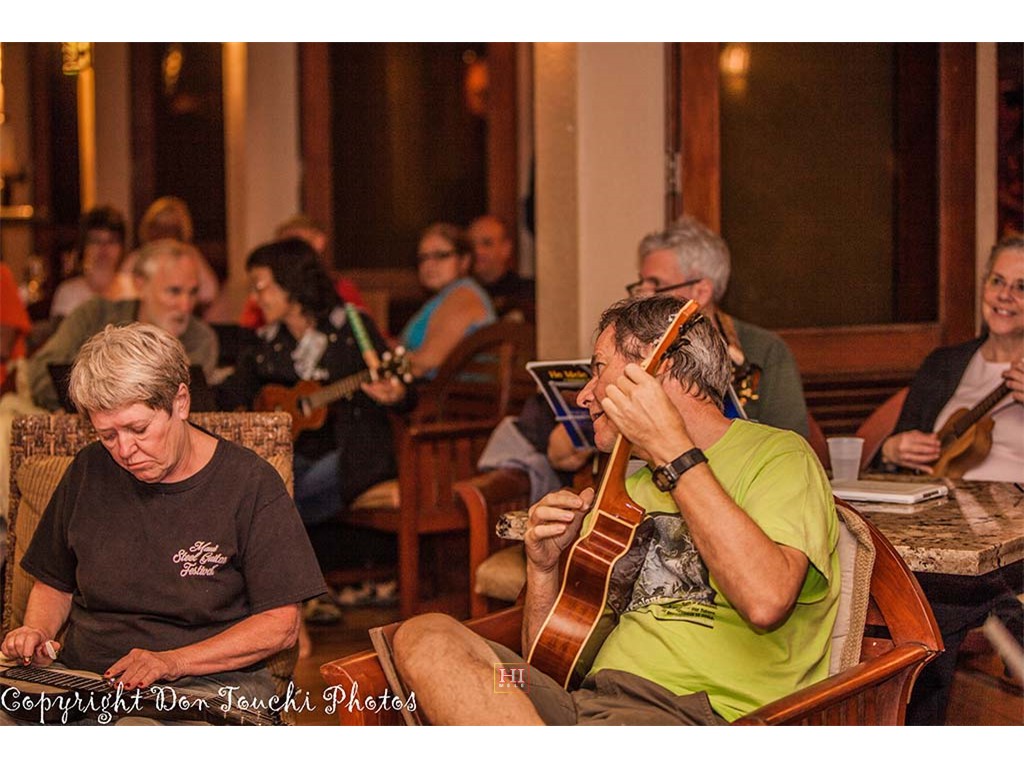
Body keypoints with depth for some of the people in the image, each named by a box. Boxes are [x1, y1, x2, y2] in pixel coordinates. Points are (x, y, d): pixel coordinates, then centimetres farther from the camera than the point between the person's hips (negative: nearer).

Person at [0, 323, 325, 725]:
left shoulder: (249, 483, -6)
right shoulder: (89, 472, 8)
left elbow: (280, 624, -6)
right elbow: (55, 585, 23)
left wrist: (173, 661, -16)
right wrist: (37, 632, 0)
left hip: (210, 683, -6)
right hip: (82, 675, 6)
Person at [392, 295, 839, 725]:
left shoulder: (776, 456, 3)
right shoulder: (626, 491, 27)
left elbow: (766, 601, -20)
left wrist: (674, 452, -15)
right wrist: (544, 566, 6)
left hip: (702, 714, -8)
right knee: (422, 637, -20)